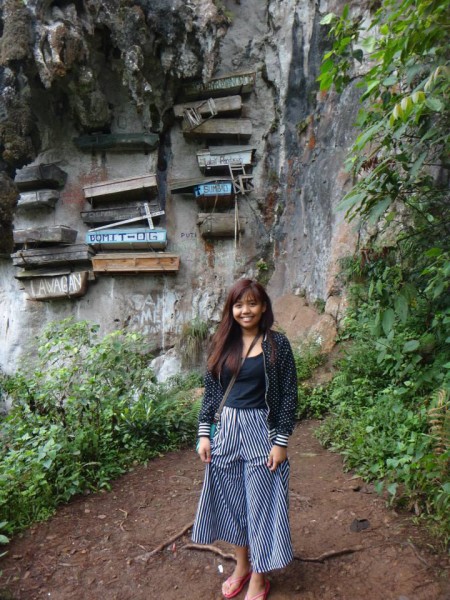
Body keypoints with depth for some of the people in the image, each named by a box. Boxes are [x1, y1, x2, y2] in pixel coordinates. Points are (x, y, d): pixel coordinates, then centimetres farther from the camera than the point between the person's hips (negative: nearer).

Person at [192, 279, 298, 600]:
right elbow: (211, 391, 6)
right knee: (232, 501, 17)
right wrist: (204, 432, 1)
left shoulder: (277, 344, -8)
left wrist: (281, 441, -10)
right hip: (226, 429, 4)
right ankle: (242, 565, 40)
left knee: (261, 503, 9)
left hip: (261, 430, -4)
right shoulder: (221, 343, 2)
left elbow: (289, 396, -7)